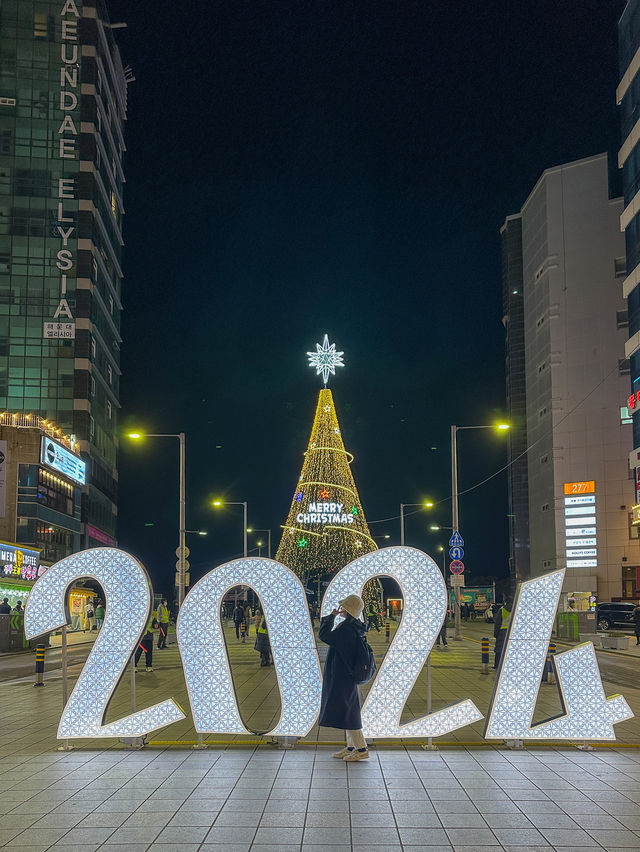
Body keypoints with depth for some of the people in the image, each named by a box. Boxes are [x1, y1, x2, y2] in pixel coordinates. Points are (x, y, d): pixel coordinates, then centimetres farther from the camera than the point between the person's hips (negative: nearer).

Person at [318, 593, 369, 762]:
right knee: (347, 711, 16)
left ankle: (361, 749, -3)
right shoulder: (354, 627, 9)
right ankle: (351, 747, 23)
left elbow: (323, 636, -21)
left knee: (346, 712, -5)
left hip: (342, 677, -10)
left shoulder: (347, 629, -22)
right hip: (347, 676, 10)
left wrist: (331, 616, -12)